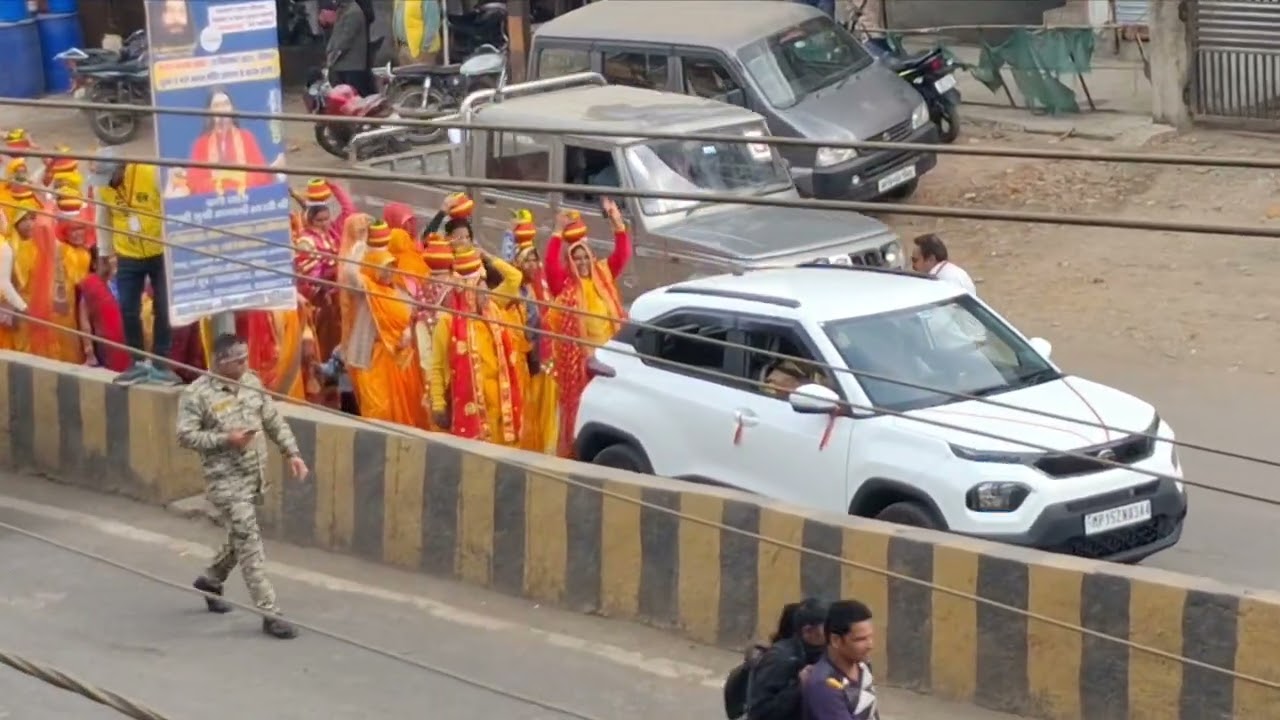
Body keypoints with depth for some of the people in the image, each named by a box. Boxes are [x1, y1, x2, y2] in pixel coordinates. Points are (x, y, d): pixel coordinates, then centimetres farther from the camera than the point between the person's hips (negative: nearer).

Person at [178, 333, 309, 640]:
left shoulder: (252, 383, 6)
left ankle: (210, 581, 45)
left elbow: (274, 422, 14)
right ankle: (270, 613, -8)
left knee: (241, 538, 19)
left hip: (256, 476, 7)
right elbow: (185, 436, -14)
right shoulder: (197, 395, -13)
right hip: (226, 480, -7)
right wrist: (225, 439, -21)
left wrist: (292, 453, 5)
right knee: (249, 543, -9)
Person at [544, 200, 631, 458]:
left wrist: (617, 222, -5)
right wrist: (559, 233, -26)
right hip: (576, 355, -3)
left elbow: (622, 255, 4)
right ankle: (571, 451, 6)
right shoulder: (564, 283, -2)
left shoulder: (603, 275, 9)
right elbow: (551, 263, -19)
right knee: (576, 403, 0)